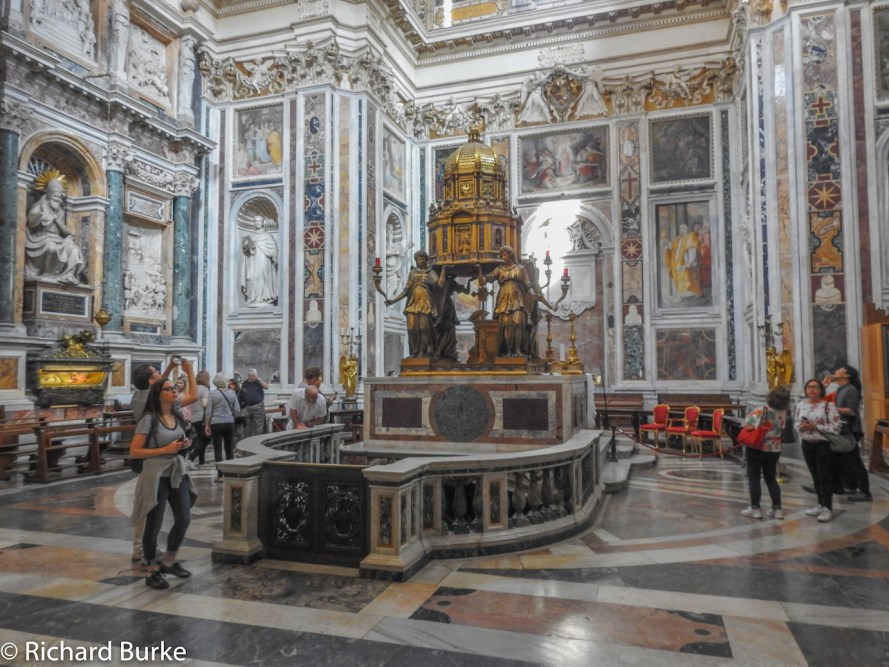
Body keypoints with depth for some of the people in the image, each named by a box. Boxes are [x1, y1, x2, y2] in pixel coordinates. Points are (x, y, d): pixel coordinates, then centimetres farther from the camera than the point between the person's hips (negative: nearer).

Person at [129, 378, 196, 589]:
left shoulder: (178, 416, 6)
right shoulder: (149, 419, -15)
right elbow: (134, 451, -16)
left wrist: (184, 444, 0)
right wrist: (165, 450, -22)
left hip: (178, 473, 7)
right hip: (157, 476, -7)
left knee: (184, 519, 8)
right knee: (154, 525, 4)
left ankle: (169, 561, 30)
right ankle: (152, 571, 20)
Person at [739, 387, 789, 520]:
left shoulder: (762, 410, -19)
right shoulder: (783, 413, -2)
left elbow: (747, 425, -21)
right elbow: (781, 428, 8)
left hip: (756, 448, -5)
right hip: (774, 449, 5)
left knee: (753, 478, 4)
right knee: (771, 479, 15)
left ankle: (755, 508, 5)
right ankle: (777, 509, 14)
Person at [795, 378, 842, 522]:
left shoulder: (828, 405, -11)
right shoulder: (801, 405, 7)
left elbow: (836, 426, -14)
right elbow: (795, 422, 13)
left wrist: (816, 426, -20)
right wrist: (801, 426, -10)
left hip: (823, 445, -5)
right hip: (807, 444, 6)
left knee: (825, 476, -3)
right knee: (815, 476, 13)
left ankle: (827, 508, 3)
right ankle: (820, 504, 24)